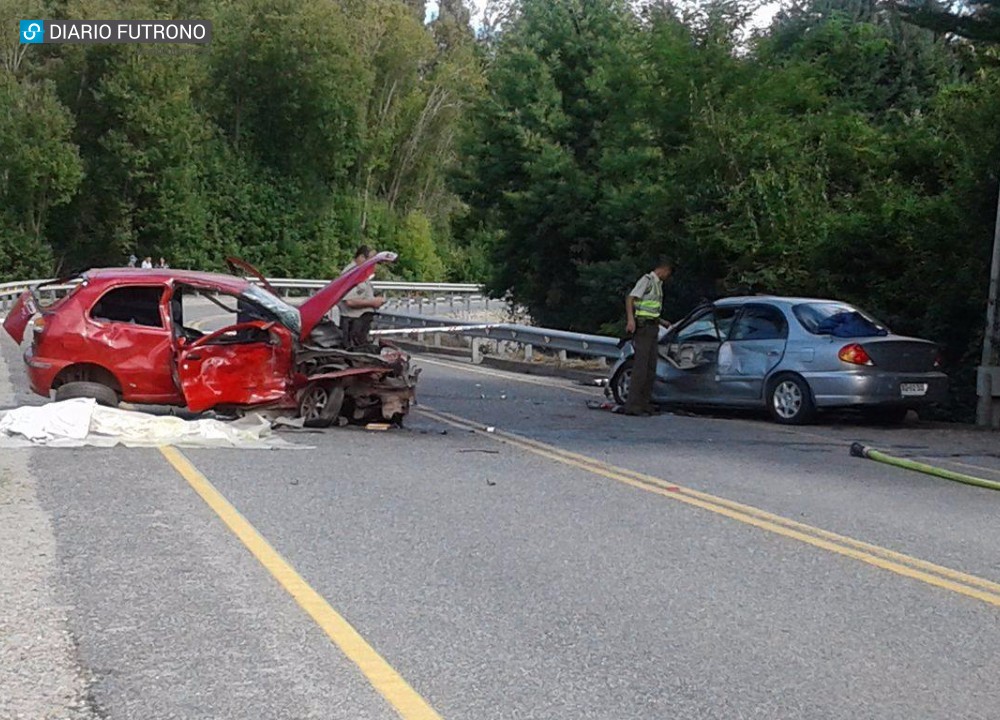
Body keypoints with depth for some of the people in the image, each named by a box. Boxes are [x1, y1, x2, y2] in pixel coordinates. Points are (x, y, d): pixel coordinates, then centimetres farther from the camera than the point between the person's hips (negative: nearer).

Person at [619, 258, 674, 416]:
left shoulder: (657, 284, 22)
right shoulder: (647, 280, -7)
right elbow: (630, 298, -17)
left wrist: (663, 323, 37)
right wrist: (631, 319, -29)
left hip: (652, 328, 10)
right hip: (643, 327, -10)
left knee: (651, 368, 10)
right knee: (640, 366, -14)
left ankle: (644, 403, 15)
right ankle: (632, 405, -16)